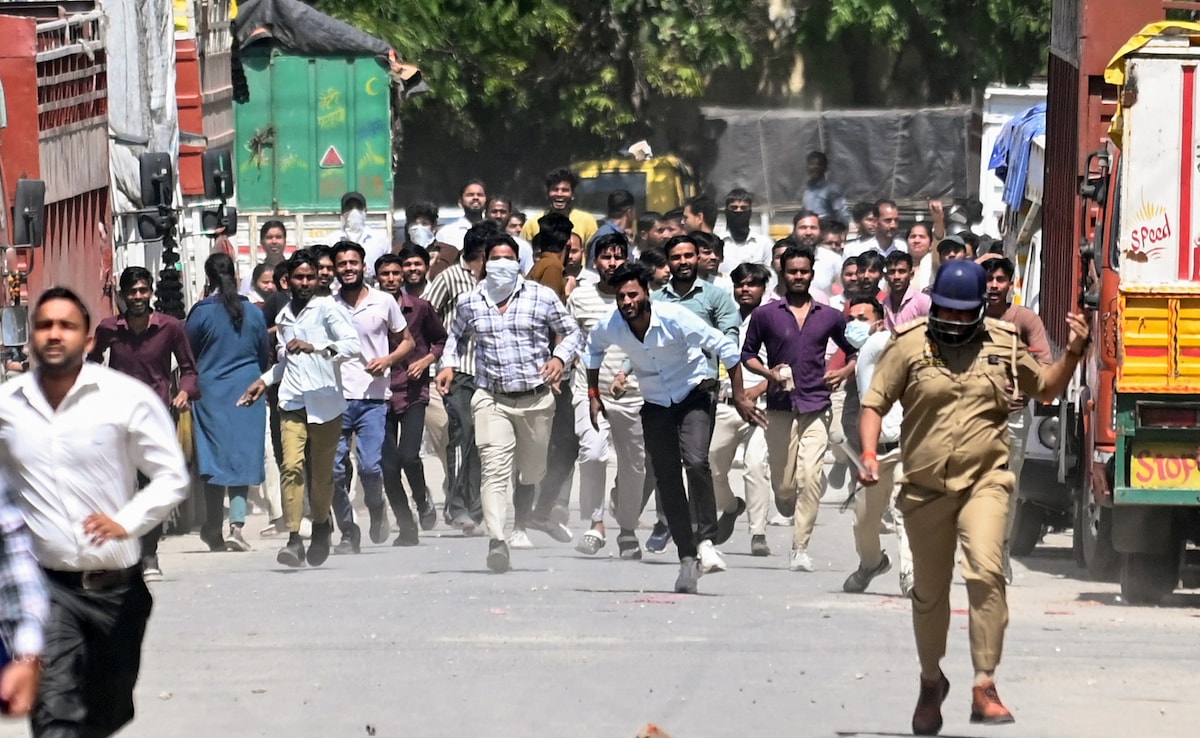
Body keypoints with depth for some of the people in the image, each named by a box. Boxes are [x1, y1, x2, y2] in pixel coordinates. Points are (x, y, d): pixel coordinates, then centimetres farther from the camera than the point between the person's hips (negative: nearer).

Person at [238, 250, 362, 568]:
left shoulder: (327, 308, -2)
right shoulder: (284, 316, 18)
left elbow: (353, 345, -15)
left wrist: (314, 347, -25)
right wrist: (265, 381, 24)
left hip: (325, 402, -4)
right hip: (293, 402, 4)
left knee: (322, 473, 5)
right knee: (292, 466, -14)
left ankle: (321, 525, 32)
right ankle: (293, 539, -17)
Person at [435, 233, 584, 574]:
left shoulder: (542, 297, 1)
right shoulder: (470, 303, 8)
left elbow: (572, 332, 9)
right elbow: (456, 336, 27)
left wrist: (560, 357, -10)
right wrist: (448, 365, 9)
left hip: (536, 400, 0)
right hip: (492, 400, 0)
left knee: (533, 473, 13)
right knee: (495, 470, -18)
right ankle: (497, 542, -29)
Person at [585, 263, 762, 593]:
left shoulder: (675, 318, -25)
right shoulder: (610, 327, -13)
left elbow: (725, 348, -19)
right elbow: (593, 348, 14)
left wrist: (739, 397, -18)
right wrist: (593, 394, 13)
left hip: (694, 395, -4)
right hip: (656, 404, 4)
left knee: (695, 461, -27)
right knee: (667, 480, 1)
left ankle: (706, 541, -20)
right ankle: (687, 558, 10)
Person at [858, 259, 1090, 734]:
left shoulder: (1003, 346, 4)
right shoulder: (910, 347, -2)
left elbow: (1047, 388, 19)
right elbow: (874, 405, 3)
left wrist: (1073, 353, 3)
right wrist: (869, 454, -13)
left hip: (984, 481, -1)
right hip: (925, 488, 1)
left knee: (985, 571, -23)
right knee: (929, 591, 12)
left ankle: (985, 686, -21)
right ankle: (931, 682, 37)